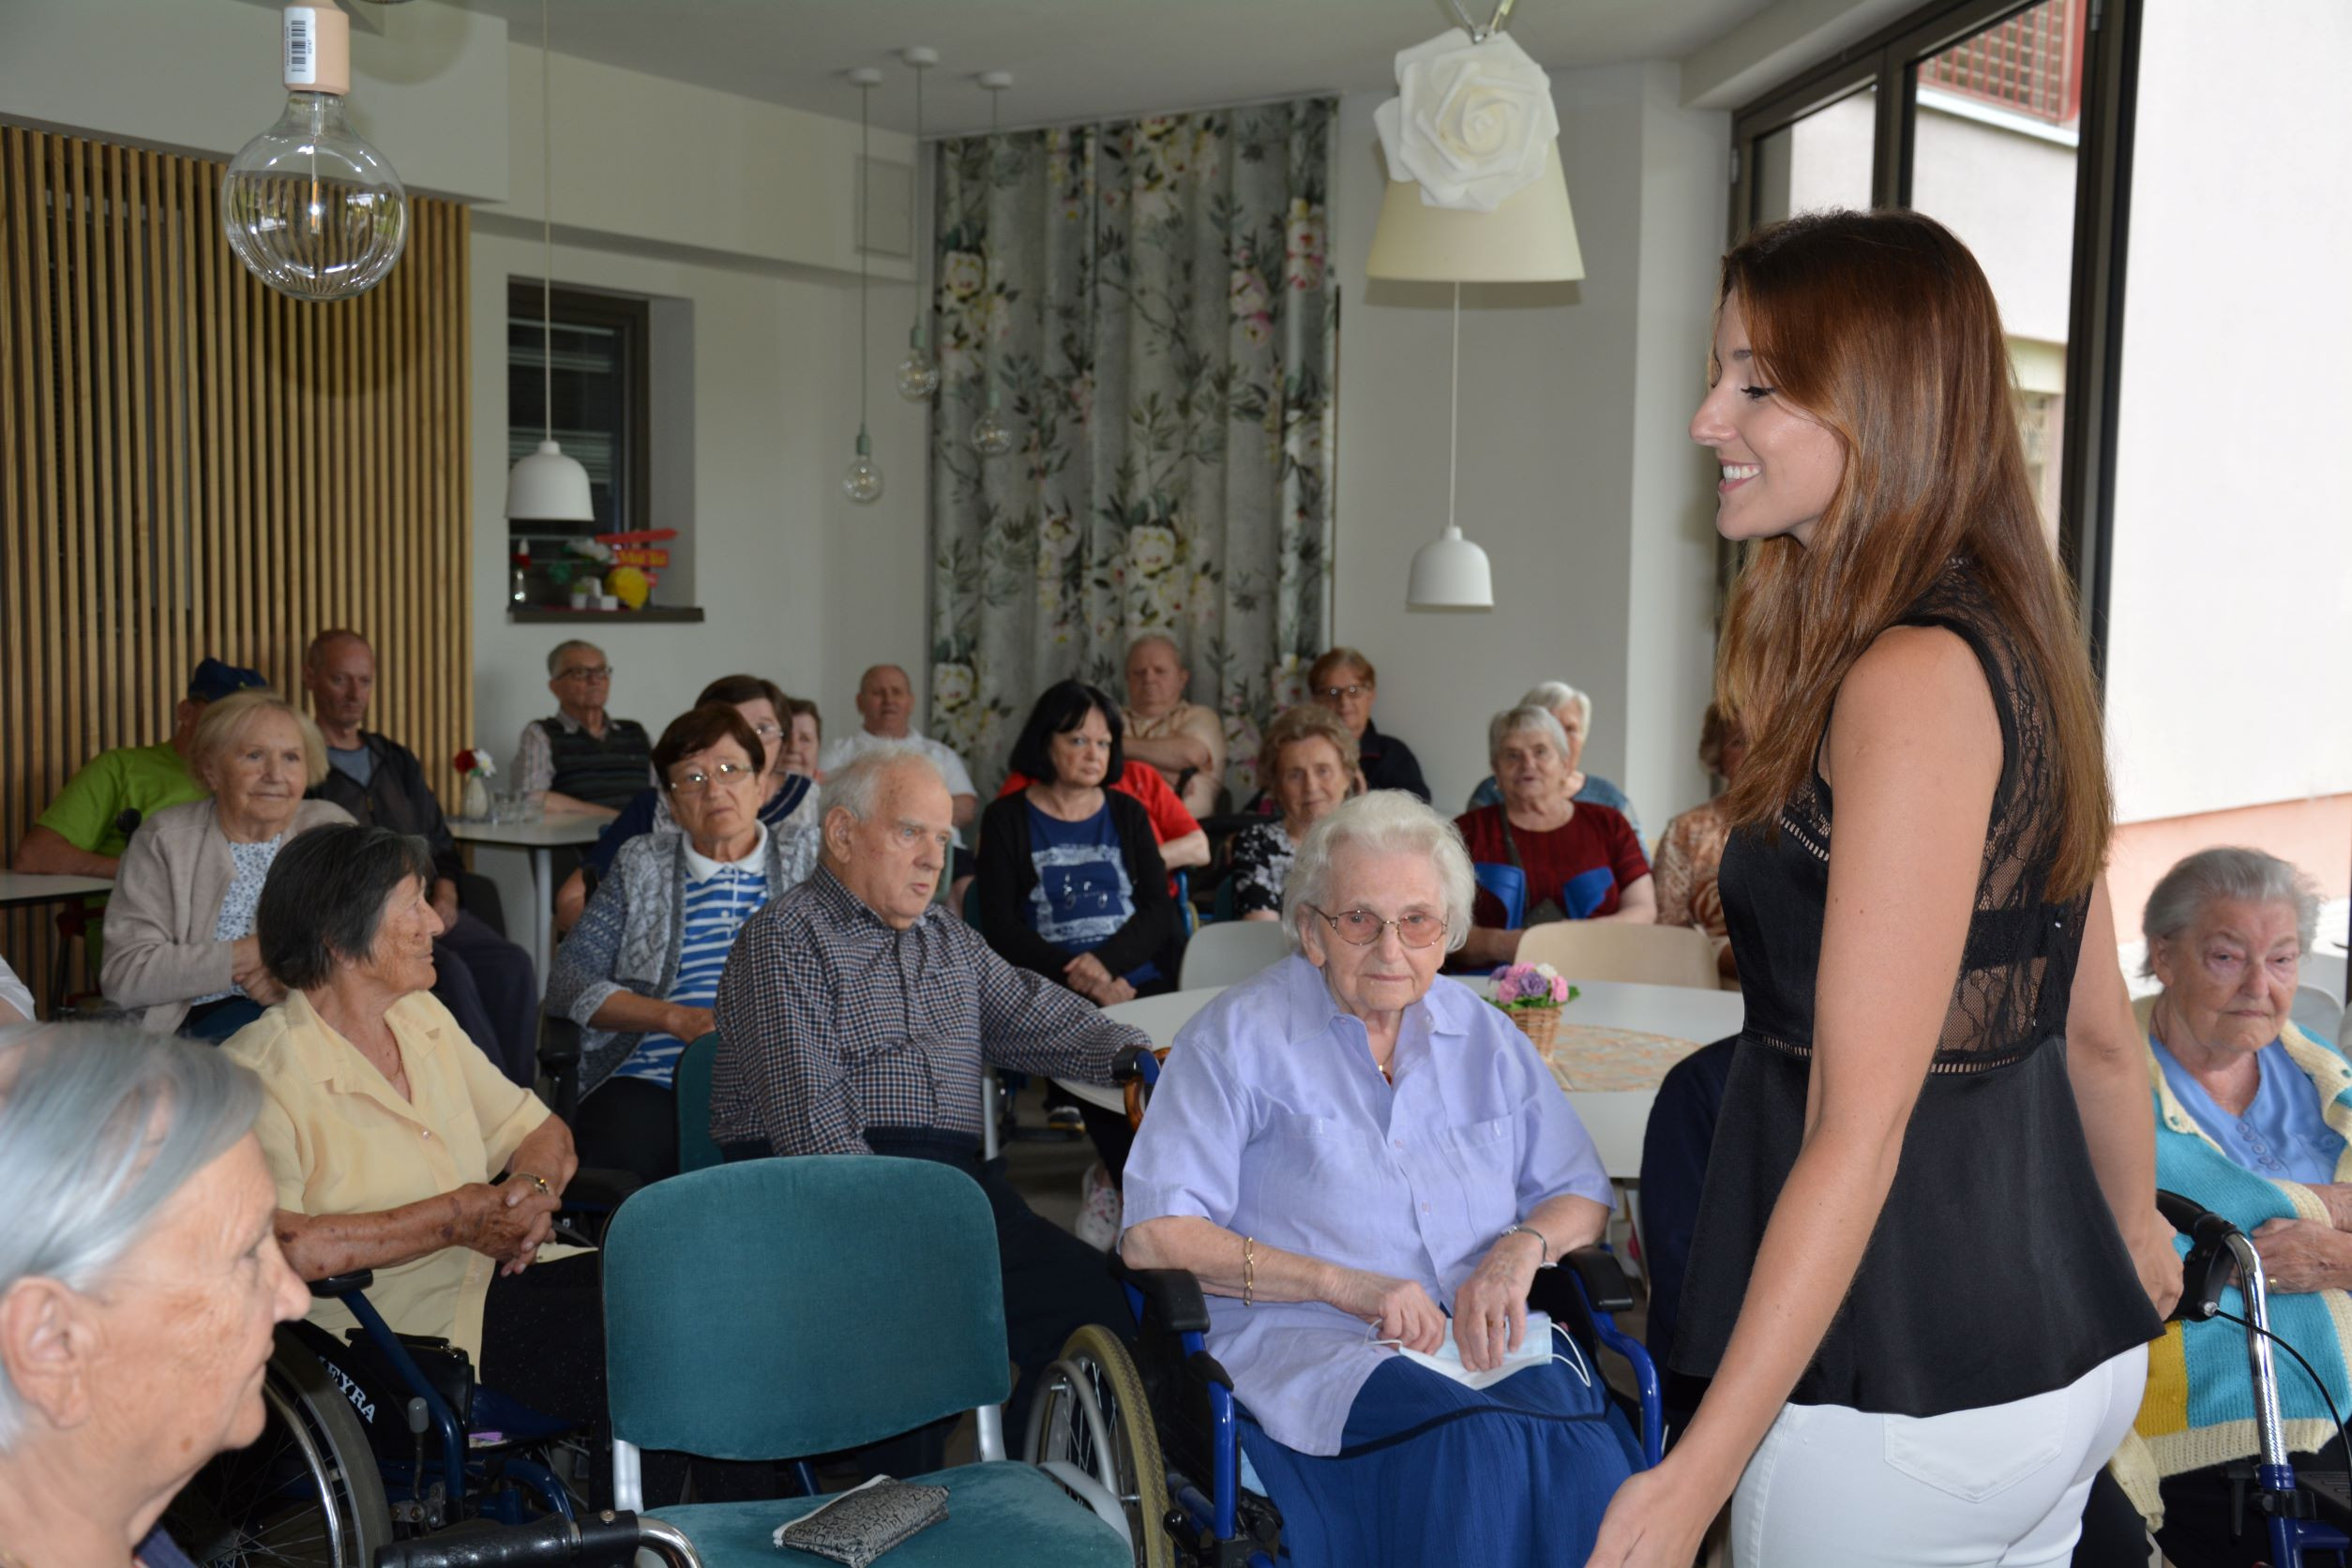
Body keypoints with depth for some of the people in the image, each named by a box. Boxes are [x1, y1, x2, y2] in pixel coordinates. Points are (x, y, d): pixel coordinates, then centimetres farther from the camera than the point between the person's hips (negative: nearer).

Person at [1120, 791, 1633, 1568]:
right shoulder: (1236, 1037, 4)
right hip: (1301, 1342, -3)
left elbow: (1580, 1194, 22)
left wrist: (1520, 1249, -3)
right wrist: (1342, 1284, -14)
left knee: (1589, 1459, -31)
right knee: (1472, 1447, -35)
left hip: (1481, 1333, 4)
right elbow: (1152, 1236, -5)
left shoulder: (1486, 1036, 19)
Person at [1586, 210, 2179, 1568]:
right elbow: (2096, 1023, 14)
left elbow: (1862, 1123, -24)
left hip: (1912, 1388, -9)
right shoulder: (2010, 645, 7)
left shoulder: (1914, 680, -22)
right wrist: (2137, 1232, 31)